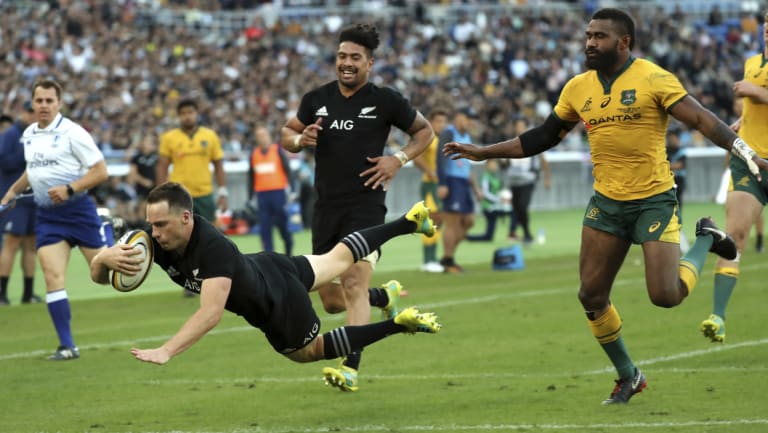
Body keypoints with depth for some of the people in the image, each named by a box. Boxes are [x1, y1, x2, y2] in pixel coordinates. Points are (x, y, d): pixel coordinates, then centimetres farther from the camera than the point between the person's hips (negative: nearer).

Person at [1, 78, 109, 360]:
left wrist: (69, 189, -21)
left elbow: (100, 171, -12)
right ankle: (67, 345, -8)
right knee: (53, 276, -9)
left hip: (78, 210, -5)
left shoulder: (72, 133, -10)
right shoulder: (28, 135, 10)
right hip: (47, 217, 5)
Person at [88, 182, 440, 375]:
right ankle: (408, 222, 48)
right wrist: (105, 258, -47)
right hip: (259, 271, 7)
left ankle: (398, 323, 26)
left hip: (276, 295, -7)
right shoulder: (155, 240, -26)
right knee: (335, 260, 29)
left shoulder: (214, 248, -46)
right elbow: (98, 277, -22)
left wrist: (166, 352, -62)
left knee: (310, 350, 18)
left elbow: (211, 313, -53)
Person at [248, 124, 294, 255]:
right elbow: (251, 176, 16)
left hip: (278, 191, -3)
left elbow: (287, 170, -1)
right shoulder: (254, 154, 10)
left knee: (282, 224, 3)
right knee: (264, 227, -4)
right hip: (261, 194, 3)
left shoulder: (278, 150, 1)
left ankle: (288, 247, 26)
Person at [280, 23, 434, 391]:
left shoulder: (386, 101, -1)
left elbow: (424, 131, 11)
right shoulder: (317, 99, 8)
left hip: (366, 206, -5)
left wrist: (399, 159, -5)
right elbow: (286, 135, 19)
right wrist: (301, 139, -5)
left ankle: (351, 368, -26)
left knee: (354, 283, -21)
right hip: (326, 207, 5)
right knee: (330, 300, 10)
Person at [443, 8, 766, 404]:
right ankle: (628, 376, 25)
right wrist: (484, 152, 13)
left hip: (654, 200, -5)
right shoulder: (578, 88, 4)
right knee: (592, 297, 3)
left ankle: (706, 240, 21)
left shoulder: (652, 79, -13)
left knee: (665, 296, -11)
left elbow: (701, 119, -16)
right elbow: (543, 137, 14)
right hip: (606, 203, 5)